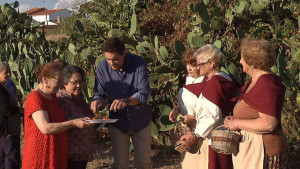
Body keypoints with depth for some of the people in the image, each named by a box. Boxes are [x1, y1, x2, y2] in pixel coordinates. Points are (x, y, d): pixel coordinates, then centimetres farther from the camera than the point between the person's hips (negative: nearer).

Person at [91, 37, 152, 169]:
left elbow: (144, 92, -27)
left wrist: (127, 101, -46)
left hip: (140, 120, -1)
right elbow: (100, 93, -5)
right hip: (118, 121, 1)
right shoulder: (102, 68, -13)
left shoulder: (138, 63, -18)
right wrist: (98, 101, -30)